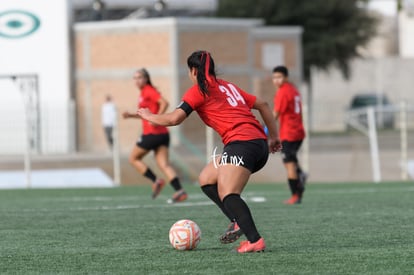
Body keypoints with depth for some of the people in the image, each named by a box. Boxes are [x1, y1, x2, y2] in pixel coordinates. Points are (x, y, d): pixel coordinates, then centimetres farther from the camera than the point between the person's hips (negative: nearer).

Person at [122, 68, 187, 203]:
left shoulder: (149, 91, -8)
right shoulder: (143, 93, 19)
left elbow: (164, 103, -22)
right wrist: (131, 115, 18)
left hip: (152, 133, -9)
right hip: (163, 134, 9)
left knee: (134, 158, 7)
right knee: (164, 164, -1)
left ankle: (156, 181, -2)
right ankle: (179, 191, -15)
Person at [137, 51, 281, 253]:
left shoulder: (199, 90, 3)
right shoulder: (228, 86, 26)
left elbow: (174, 119, -5)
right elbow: (262, 105, 27)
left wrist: (149, 116, 13)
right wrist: (274, 136, 29)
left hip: (241, 143, -9)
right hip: (260, 143, 9)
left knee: (227, 194, -20)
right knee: (206, 179, 15)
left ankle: (255, 240, -35)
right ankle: (238, 222, 2)